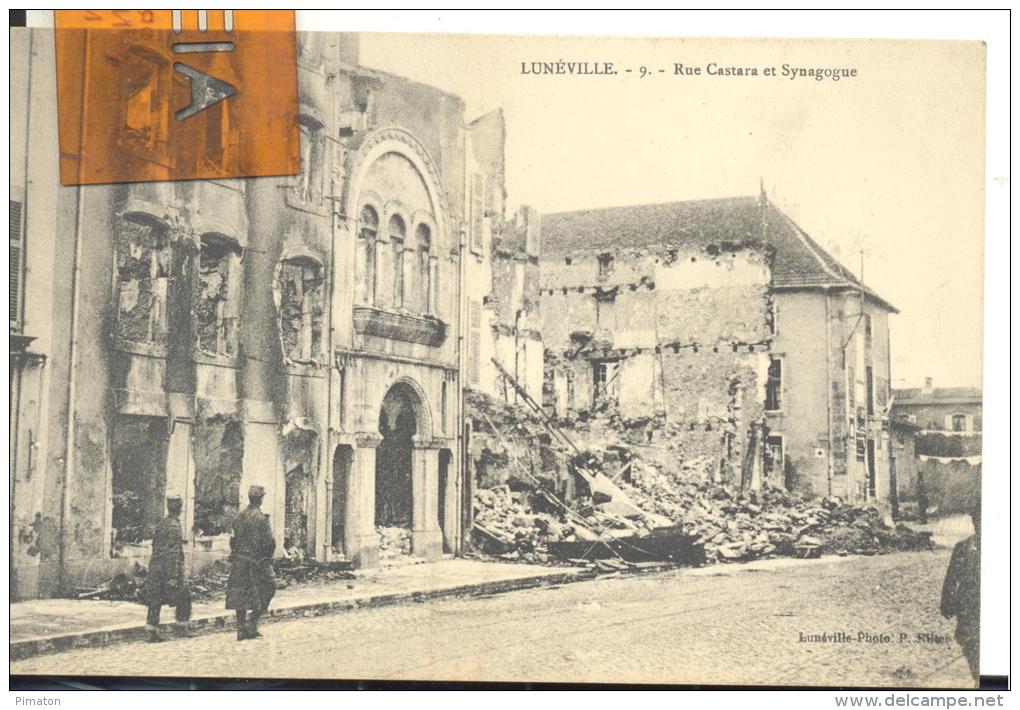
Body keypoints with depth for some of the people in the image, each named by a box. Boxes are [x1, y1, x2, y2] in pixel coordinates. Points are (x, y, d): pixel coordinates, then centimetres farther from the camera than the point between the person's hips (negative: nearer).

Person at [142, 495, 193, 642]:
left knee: (155, 600, 6)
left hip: (156, 568, 8)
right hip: (169, 568, -8)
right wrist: (173, 576, -21)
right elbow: (173, 553, -20)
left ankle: (152, 632, 6)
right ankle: (182, 627, 15)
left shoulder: (161, 524, 10)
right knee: (183, 597, 8)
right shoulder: (174, 526, -15)